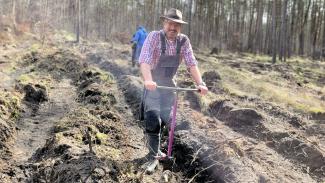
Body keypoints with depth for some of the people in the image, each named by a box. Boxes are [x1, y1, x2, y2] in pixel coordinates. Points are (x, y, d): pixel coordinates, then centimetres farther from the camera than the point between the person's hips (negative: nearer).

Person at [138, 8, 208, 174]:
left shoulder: (183, 41, -7)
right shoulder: (154, 37, -19)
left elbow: (191, 63, -11)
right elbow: (144, 60, -31)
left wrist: (200, 83, -25)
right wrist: (148, 80, -49)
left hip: (169, 84, 5)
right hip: (153, 84, -4)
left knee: (165, 119, 13)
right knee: (153, 120, -14)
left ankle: (154, 147, 37)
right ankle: (153, 156, 2)